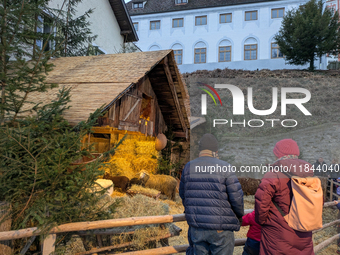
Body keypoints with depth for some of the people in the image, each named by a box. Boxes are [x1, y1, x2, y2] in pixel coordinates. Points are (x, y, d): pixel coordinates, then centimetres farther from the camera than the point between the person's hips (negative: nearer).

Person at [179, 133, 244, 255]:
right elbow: (236, 197, -11)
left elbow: (182, 195, 12)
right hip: (220, 228, -3)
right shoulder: (225, 167, -10)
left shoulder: (188, 167, 3)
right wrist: (239, 216, 9)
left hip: (195, 227, 4)